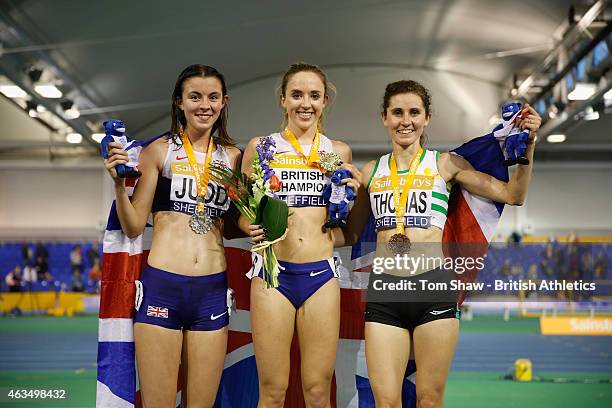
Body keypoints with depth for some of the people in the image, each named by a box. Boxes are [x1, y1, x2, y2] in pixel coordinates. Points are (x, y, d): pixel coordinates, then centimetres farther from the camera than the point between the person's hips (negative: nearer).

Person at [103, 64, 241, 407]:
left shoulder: (232, 156, 10)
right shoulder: (160, 150, 2)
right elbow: (134, 227, 2)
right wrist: (119, 183, -12)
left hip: (212, 291, 3)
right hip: (162, 286, -3)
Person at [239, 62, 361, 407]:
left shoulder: (339, 151, 10)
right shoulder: (260, 147, 5)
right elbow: (241, 212, 10)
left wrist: (353, 194, -1)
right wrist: (252, 229, -11)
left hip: (321, 274, 2)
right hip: (273, 272, -1)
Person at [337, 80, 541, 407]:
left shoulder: (445, 164, 5)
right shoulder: (372, 171, 12)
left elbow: (512, 195, 5)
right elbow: (350, 234, 19)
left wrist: (527, 146, -5)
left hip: (434, 286, -2)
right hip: (384, 288, 2)